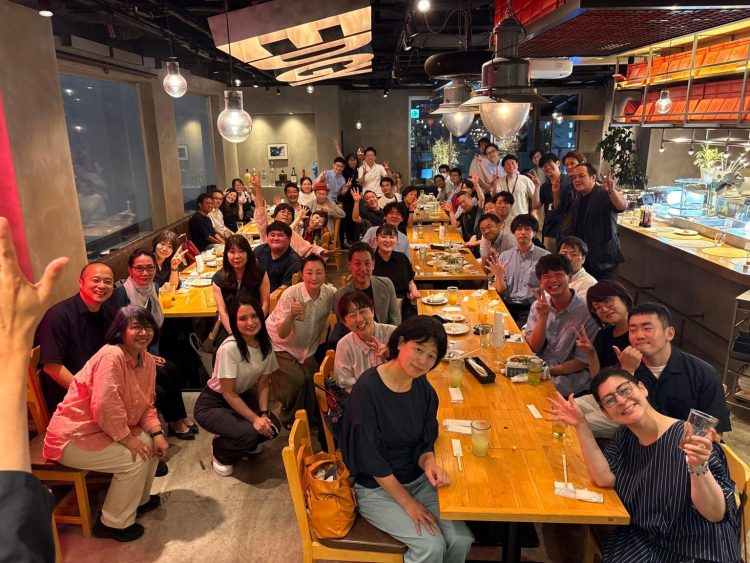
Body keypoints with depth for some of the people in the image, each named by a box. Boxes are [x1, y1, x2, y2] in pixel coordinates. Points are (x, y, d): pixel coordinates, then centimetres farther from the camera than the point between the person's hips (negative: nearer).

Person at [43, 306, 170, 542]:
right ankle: (114, 523, 4)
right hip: (74, 436, -9)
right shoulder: (111, 355, -26)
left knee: (151, 442, 3)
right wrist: (127, 438, -21)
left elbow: (146, 404, 6)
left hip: (106, 430, 9)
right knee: (135, 459, -17)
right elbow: (105, 406, -31)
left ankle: (139, 499, 27)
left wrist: (157, 433, -8)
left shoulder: (147, 360, 2)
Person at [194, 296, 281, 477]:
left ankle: (238, 446, 14)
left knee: (272, 427, -15)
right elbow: (229, 394, -22)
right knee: (249, 433, -28)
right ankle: (219, 451, 5)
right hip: (213, 404, -6)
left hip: (243, 397, 6)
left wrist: (264, 414, -15)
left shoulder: (266, 345, -10)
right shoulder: (229, 348, -29)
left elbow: (263, 384, -2)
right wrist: (255, 419, -26)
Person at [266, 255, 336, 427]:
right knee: (297, 380, -21)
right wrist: (291, 316, -47)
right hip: (281, 347, -4)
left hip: (308, 349, 4)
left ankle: (312, 418, 19)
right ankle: (291, 420, 6)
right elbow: (281, 334, -27)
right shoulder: (290, 295, -27)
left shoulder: (330, 293, -16)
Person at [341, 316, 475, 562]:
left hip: (417, 479, 6)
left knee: (461, 539, -9)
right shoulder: (367, 389, -24)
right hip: (376, 488, -5)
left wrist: (429, 463, -21)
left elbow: (425, 442, 3)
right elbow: (370, 457, -20)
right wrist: (407, 502, -16)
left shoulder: (424, 389, -4)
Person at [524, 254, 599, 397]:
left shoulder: (585, 312, -9)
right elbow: (534, 348, -2)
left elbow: (582, 362, -6)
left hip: (570, 377, -4)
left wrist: (549, 371, -18)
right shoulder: (538, 306, 5)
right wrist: (543, 316, -14)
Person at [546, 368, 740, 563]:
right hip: (641, 538, 4)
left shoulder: (688, 439, -19)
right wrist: (581, 425, -15)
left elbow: (716, 514, -20)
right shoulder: (624, 435, 1)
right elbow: (604, 479, -9)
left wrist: (699, 467, -38)